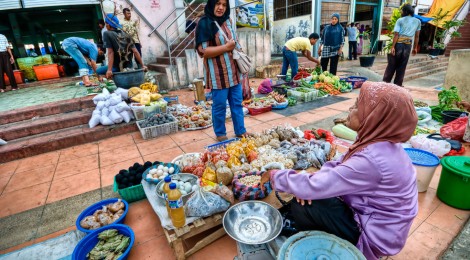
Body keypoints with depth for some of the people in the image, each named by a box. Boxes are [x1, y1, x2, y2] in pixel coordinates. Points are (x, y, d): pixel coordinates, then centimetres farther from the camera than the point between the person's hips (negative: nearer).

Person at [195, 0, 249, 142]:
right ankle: (220, 134, 20)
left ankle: (240, 131, 25)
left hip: (234, 71, 7)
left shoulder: (227, 21, 12)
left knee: (237, 103, 12)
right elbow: (203, 51, -18)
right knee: (220, 105, 4)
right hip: (218, 74, -7)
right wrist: (226, 47, -17)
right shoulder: (204, 23, -10)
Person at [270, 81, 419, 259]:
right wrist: (311, 185, -15)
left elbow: (316, 187, -33)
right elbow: (340, 165, 2)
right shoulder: (381, 142, -7)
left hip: (375, 234, -8)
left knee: (300, 208, -14)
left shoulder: (372, 160, -36)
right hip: (372, 215, 8)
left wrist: (278, 178, -17)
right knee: (306, 198, 5)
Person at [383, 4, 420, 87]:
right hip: (408, 45, 3)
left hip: (398, 43, -3)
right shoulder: (418, 21, 13)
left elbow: (396, 34, -9)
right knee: (402, 66, 7)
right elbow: (417, 36, 12)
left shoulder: (400, 20, 1)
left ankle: (386, 81, 5)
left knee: (392, 64, 2)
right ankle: (398, 84, 10)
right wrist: (415, 47, 17)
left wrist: (392, 47, -13)